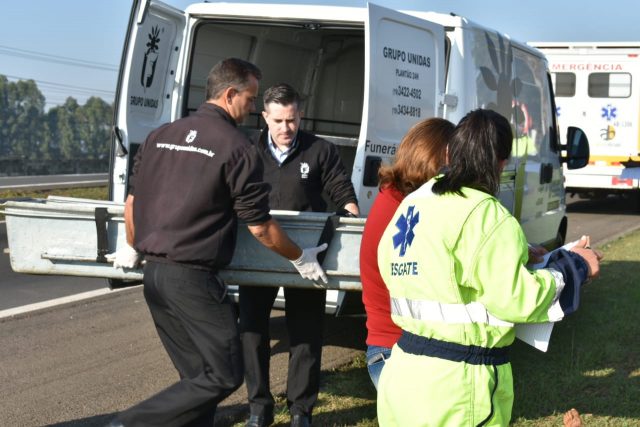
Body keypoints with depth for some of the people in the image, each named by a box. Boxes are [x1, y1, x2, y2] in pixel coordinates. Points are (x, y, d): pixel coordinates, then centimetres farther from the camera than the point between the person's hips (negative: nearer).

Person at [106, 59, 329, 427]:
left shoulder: (161, 135, 11)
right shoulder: (236, 147, -10)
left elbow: (133, 199, 18)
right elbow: (260, 228, -6)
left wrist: (133, 248, 35)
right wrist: (301, 259, 10)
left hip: (154, 273, 8)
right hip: (193, 279, -8)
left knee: (197, 373, 16)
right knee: (225, 375, 1)